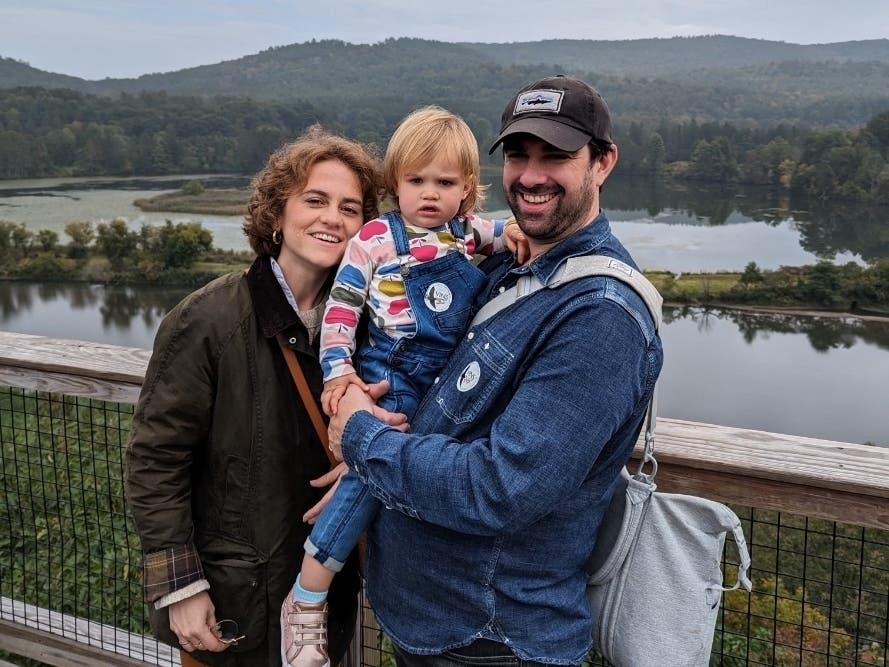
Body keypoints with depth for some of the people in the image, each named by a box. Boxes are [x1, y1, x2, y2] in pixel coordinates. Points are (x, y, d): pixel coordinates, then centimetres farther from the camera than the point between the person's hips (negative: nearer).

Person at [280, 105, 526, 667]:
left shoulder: (467, 234, 8)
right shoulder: (377, 238, -5)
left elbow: (500, 233, 22)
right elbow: (341, 307, -5)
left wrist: (512, 233, -3)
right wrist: (338, 370, -13)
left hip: (451, 386, 6)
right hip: (391, 383, -6)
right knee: (370, 473, -13)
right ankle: (305, 606, 1)